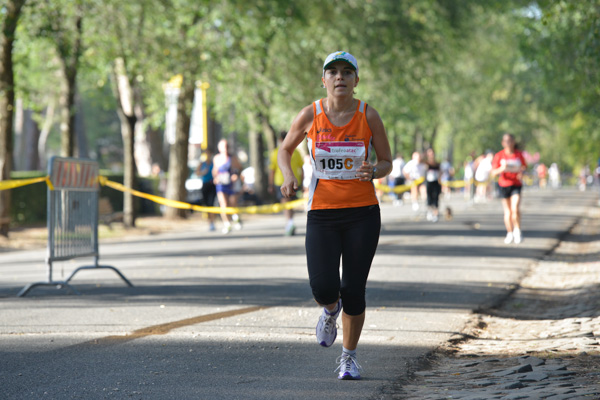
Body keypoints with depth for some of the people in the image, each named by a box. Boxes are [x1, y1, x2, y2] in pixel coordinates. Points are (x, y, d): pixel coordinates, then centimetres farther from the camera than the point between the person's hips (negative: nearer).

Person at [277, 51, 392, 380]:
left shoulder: (368, 116, -3)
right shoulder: (310, 115, -3)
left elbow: (386, 162, 5)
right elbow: (286, 149, 13)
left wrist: (373, 171, -18)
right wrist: (288, 177, -7)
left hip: (362, 213, 0)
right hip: (322, 213, 0)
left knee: (354, 290, -1)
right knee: (323, 288, -13)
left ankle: (349, 356, 21)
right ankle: (330, 310, 26)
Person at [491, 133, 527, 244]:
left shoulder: (519, 154, 0)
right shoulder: (499, 155, -3)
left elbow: (524, 168, 11)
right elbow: (493, 173, -3)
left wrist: (521, 173, -12)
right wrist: (502, 169, -23)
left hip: (516, 185, -1)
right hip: (504, 185, 1)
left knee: (515, 209, -18)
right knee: (507, 211, 7)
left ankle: (517, 230, 1)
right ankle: (510, 233, 20)